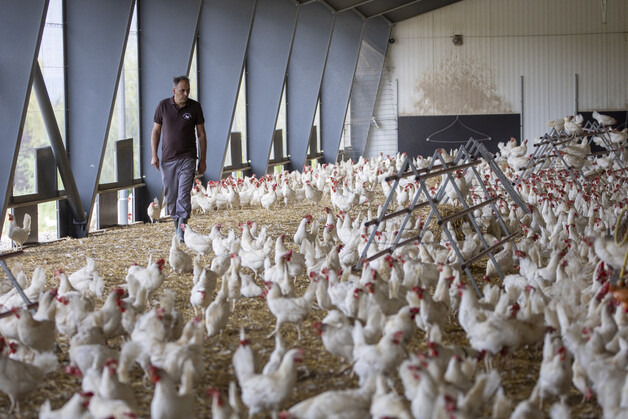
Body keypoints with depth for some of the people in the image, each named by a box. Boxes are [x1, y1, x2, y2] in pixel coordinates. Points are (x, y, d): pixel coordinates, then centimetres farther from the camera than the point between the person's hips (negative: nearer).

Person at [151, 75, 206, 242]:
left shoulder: (195, 107, -1)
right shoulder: (163, 106, 1)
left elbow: (201, 134, 6)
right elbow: (156, 131, 9)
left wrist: (202, 160, 4)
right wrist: (154, 155, 1)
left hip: (187, 158, -2)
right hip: (167, 159, 2)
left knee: (184, 195, -13)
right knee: (170, 197, 7)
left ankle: (182, 231, -15)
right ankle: (177, 225, 23)